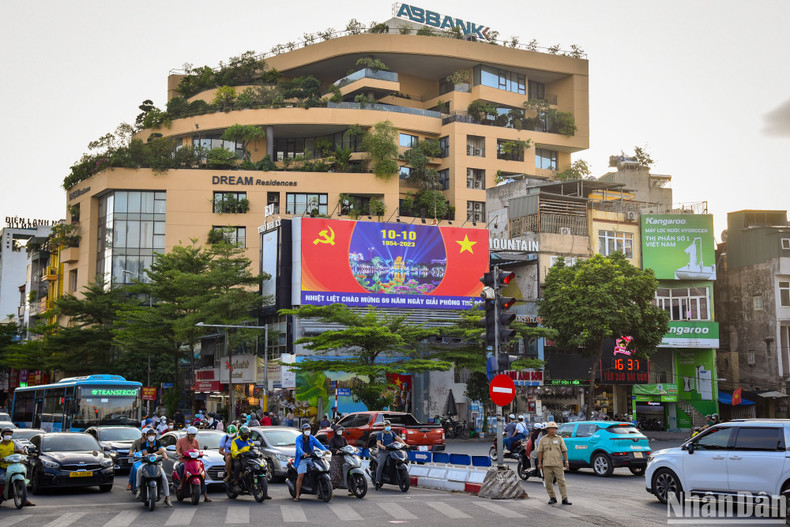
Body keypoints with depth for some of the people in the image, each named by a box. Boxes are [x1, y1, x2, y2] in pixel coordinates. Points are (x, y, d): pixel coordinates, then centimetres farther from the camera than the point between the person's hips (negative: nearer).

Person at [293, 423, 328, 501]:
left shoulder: (312, 438, 12)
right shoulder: (299, 439, -1)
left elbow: (318, 444, -2)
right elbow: (298, 447, -20)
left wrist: (325, 450, -20)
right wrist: (303, 453, -40)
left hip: (311, 458, 4)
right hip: (302, 459, -4)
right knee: (300, 476, -18)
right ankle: (297, 495, -12)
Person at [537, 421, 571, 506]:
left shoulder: (559, 439, 7)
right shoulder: (543, 440, 8)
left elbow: (564, 451, 6)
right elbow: (540, 452, 8)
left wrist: (566, 461, -1)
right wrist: (539, 463, 2)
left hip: (558, 464, -1)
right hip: (547, 464, 1)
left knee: (561, 481, -5)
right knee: (548, 482, 4)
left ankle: (565, 499, -5)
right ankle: (552, 498, 15)